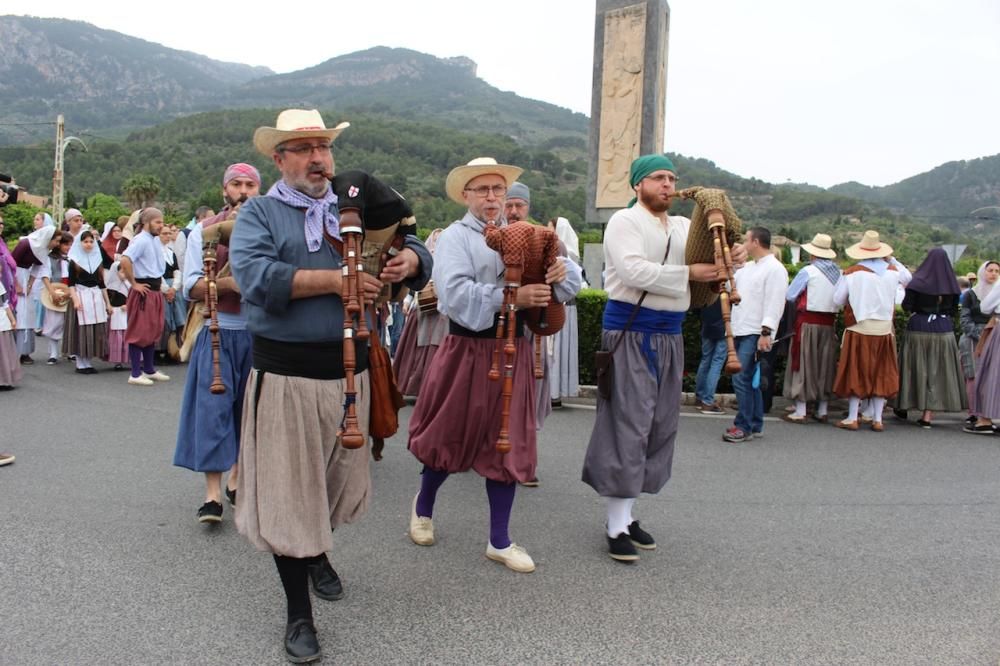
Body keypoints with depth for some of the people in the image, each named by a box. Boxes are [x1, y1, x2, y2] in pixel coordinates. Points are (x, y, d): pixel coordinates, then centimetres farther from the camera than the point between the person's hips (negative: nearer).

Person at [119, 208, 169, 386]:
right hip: (144, 291, -9)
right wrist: (134, 284, -20)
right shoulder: (140, 240, -15)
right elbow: (125, 260, -29)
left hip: (155, 290, 9)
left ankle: (149, 369, 25)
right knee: (139, 331, -4)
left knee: (153, 331, 15)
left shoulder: (155, 240, 12)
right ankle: (135, 374, 1)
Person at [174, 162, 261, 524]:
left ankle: (236, 481, 22)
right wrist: (229, 282, -17)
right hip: (217, 332, -2)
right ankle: (212, 494, -3)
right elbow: (191, 287, -3)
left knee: (249, 409, 8)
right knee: (214, 408, -6)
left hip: (258, 332, 2)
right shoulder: (204, 230, 5)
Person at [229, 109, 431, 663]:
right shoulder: (259, 213, -1)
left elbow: (409, 247, 10)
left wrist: (408, 259, -15)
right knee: (289, 489, 2)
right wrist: (336, 280, -22)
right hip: (287, 373, -4)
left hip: (350, 367, 4)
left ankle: (317, 553, 48)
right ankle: (298, 613, 17)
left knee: (339, 478, 19)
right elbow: (256, 278, -19)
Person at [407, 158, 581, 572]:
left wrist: (562, 272, -16)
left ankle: (499, 541, 20)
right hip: (466, 350, -4)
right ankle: (423, 505, 40)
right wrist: (512, 298, -26)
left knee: (507, 441, 8)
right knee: (451, 435, 11)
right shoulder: (455, 237, -4)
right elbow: (456, 294, -21)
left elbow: (570, 282, 8)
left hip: (513, 351, 4)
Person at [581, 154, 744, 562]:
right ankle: (616, 527, 0)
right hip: (630, 333, -8)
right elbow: (634, 270, -20)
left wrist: (733, 259, -6)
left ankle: (626, 513, 21)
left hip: (668, 337, 8)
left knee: (661, 425, 10)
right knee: (627, 425, -7)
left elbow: (710, 259, 17)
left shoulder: (684, 227, 15)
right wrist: (688, 274, -18)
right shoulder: (625, 221, -5)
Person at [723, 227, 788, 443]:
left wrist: (766, 333, -21)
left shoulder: (775, 269, -10)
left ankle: (744, 427, -4)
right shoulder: (748, 267, 18)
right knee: (749, 380, 13)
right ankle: (755, 425, 20)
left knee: (742, 379, -11)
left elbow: (774, 304, -16)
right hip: (741, 332, 9)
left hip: (756, 335, -9)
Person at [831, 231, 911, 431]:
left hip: (859, 329, -3)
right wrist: (891, 259, 24)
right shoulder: (892, 271, 0)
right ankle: (877, 420, 13)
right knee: (881, 374, 10)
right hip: (884, 330, 3)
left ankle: (852, 418, 7)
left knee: (855, 373, 5)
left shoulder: (852, 273, -9)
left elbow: (838, 299, -3)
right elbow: (907, 278, 23)